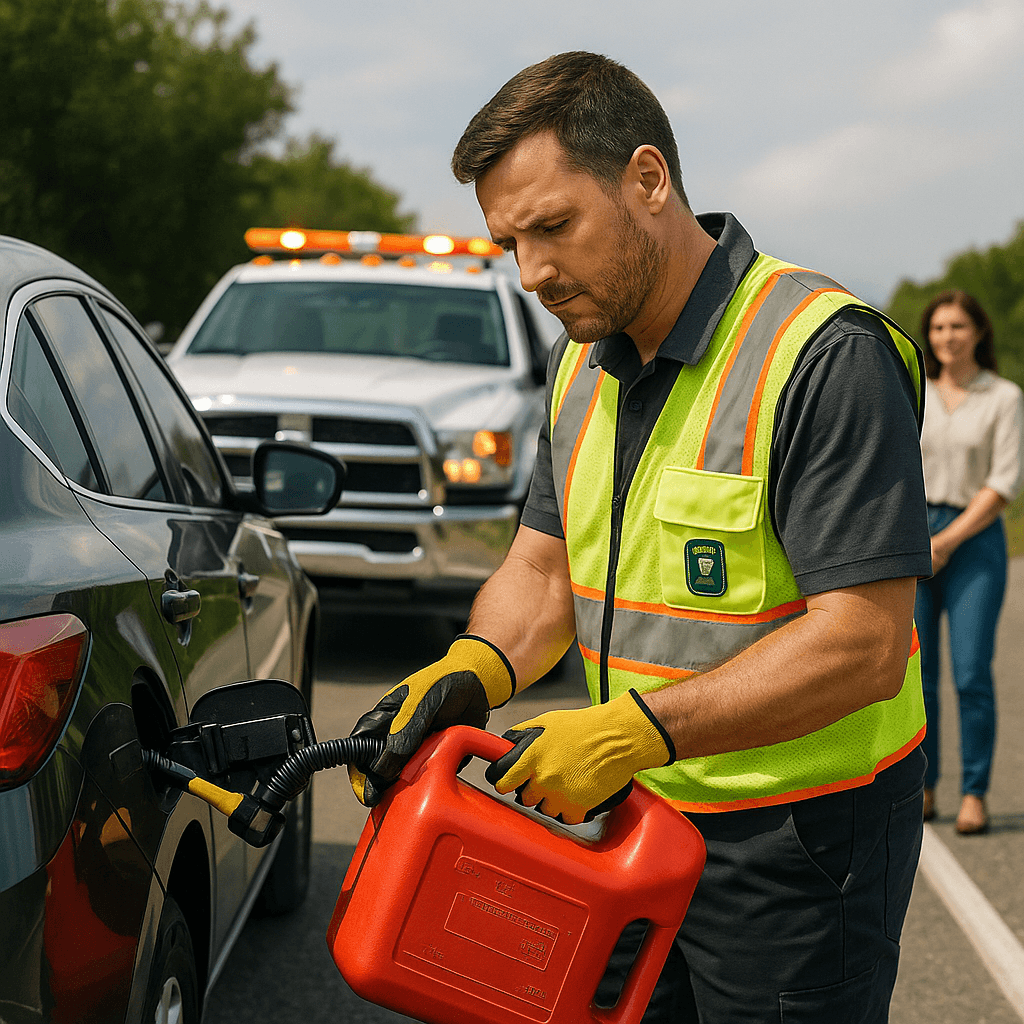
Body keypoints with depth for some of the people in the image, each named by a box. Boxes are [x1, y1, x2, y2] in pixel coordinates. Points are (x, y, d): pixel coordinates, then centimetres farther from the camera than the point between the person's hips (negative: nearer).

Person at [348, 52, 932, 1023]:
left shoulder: (826, 356, -21)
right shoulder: (583, 362, 6)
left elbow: (864, 644, -24)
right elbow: (544, 568, 10)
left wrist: (636, 731, -27)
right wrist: (470, 672, -10)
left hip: (800, 840, -7)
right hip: (637, 817, 7)